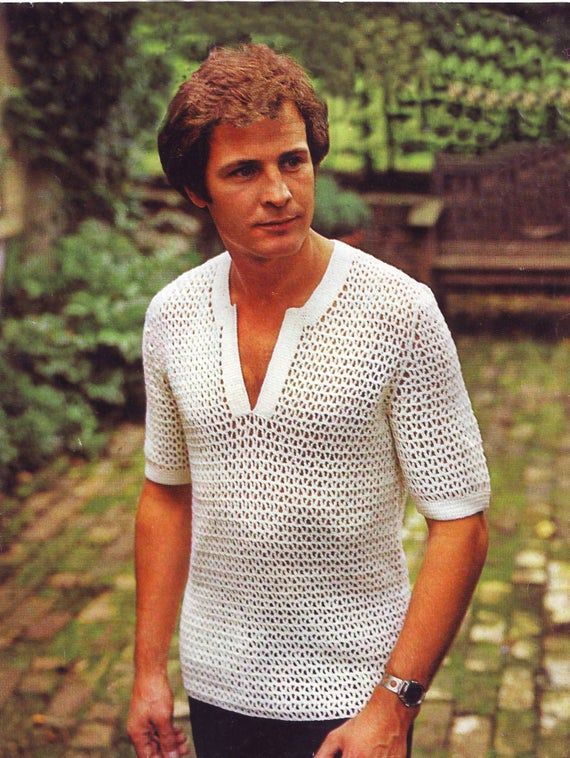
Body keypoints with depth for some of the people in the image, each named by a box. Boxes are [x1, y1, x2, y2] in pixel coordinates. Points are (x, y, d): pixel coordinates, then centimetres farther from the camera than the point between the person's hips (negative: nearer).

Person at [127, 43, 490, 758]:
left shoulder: (399, 312, -16)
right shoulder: (171, 316, -3)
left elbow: (460, 522, -14)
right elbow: (167, 493, 7)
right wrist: (148, 669, 5)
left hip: (348, 696, -4)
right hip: (215, 683, 4)